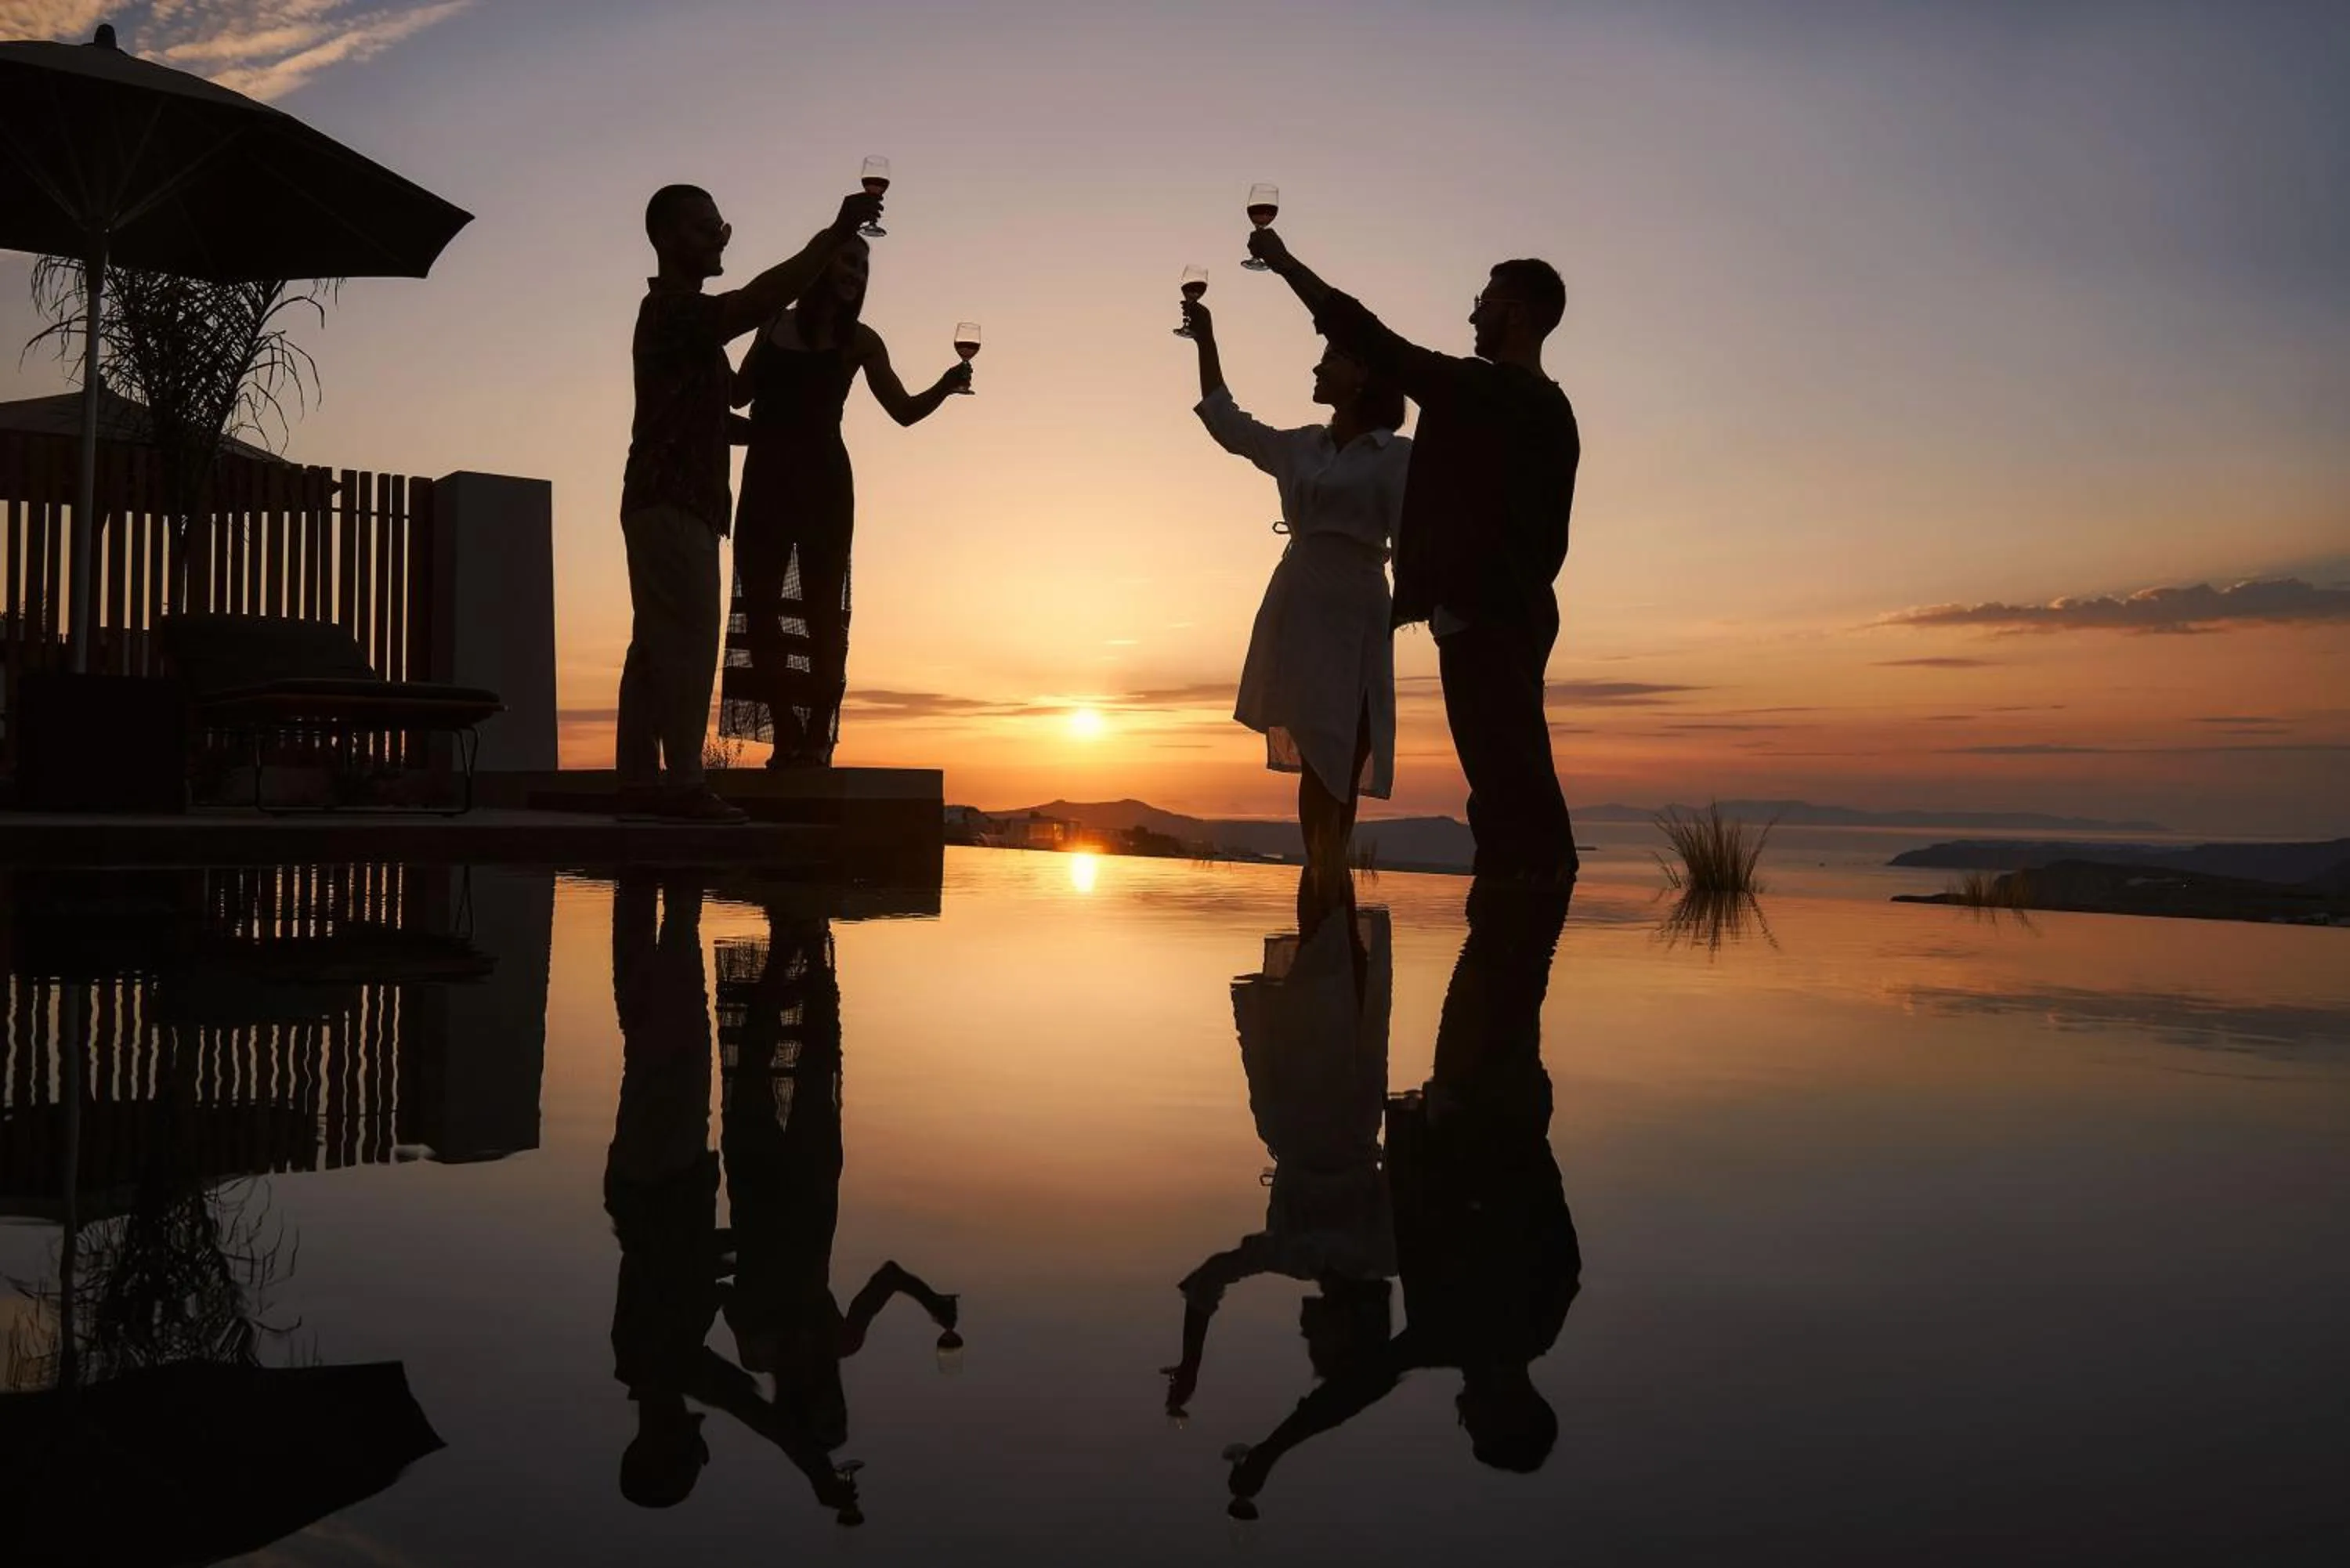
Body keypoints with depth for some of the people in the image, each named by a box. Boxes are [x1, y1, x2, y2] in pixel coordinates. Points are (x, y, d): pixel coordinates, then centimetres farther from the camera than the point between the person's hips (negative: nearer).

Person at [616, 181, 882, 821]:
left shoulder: (679, 313, 22)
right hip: (673, 501, -10)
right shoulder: (672, 310, -11)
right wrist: (835, 235, -33)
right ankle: (681, 781, -17)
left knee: (657, 643, 7)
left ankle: (639, 778, 8)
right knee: (688, 640, -14)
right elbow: (760, 300, -27)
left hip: (669, 503, 10)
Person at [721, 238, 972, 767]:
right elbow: (739, 392, 18)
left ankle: (817, 738, -6)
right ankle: (789, 737, 4)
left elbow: (905, 410, 0)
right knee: (758, 606, -1)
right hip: (766, 483, 3)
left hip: (823, 484, -3)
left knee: (821, 610, -7)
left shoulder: (858, 340, 7)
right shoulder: (776, 325, 14)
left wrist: (946, 385, -17)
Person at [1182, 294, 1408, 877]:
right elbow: (1224, 422, 25)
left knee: (1343, 762, -5)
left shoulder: (1396, 456, 0)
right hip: (1296, 609, 4)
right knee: (1314, 760, 2)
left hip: (1354, 613, -4)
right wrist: (1206, 340, 25)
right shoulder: (1301, 447, 15)